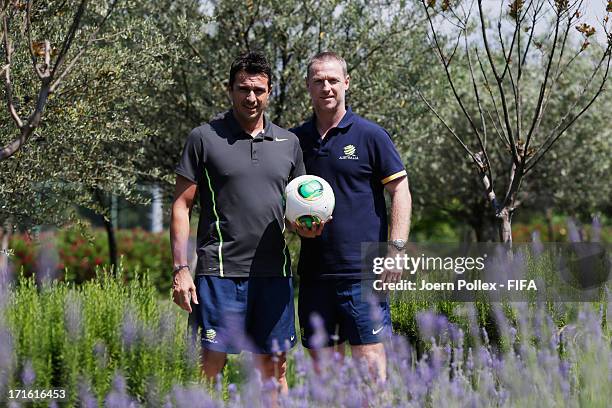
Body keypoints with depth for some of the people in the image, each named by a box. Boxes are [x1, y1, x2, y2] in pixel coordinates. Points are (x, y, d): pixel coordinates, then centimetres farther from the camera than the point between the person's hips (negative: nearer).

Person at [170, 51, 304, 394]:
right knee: (213, 363, -5)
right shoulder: (204, 138, 2)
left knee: (274, 368, 8)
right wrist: (181, 269, -8)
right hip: (220, 271, -3)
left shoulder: (289, 143, 13)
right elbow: (181, 206, 1)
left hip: (275, 272, 4)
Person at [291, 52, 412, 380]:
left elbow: (400, 192, -1)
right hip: (314, 270, 4)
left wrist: (396, 249, -10)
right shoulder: (295, 140, 11)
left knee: (368, 358, -5)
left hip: (362, 271, -4)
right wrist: (298, 226, -3)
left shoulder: (370, 136, 0)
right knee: (322, 361, 8)